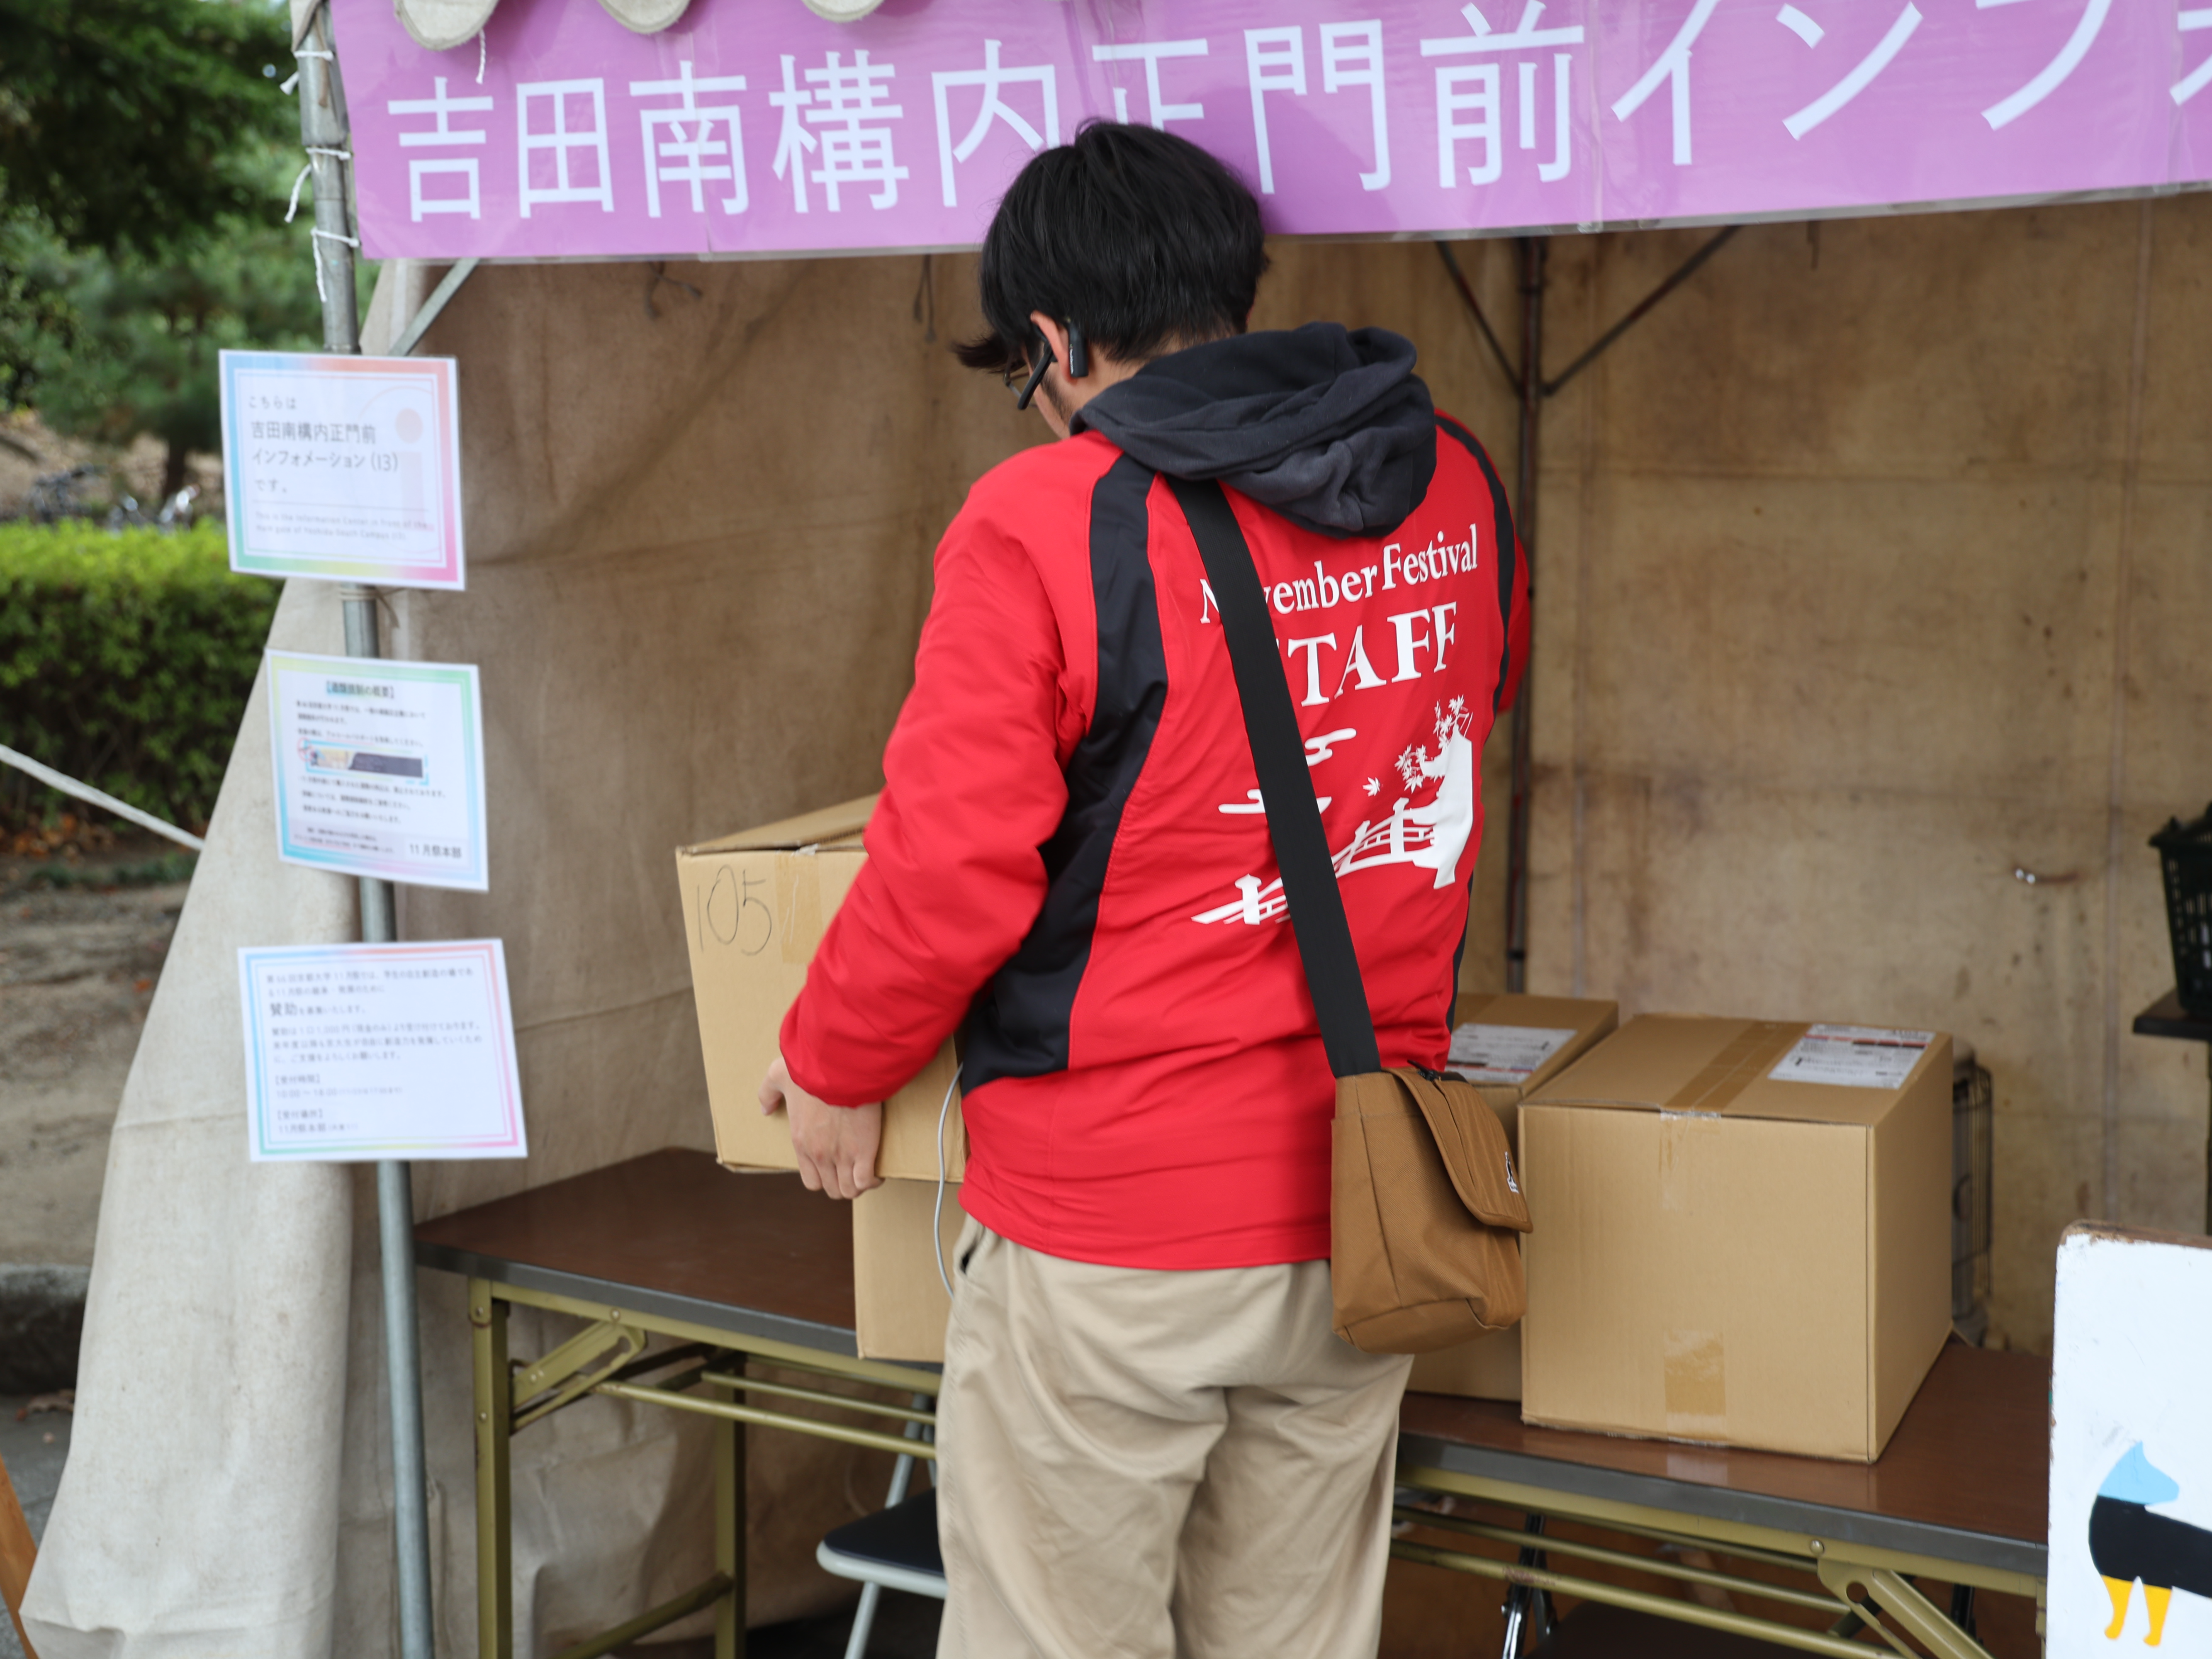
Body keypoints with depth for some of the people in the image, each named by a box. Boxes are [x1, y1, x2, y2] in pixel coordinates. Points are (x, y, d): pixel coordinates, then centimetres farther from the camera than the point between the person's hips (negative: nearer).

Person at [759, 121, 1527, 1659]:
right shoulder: (1452, 489, 2)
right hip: (1356, 1223, 6)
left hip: (1108, 1242, -6)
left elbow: (949, 870, -17)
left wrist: (832, 1070, 1)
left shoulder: (1048, 523, -16)